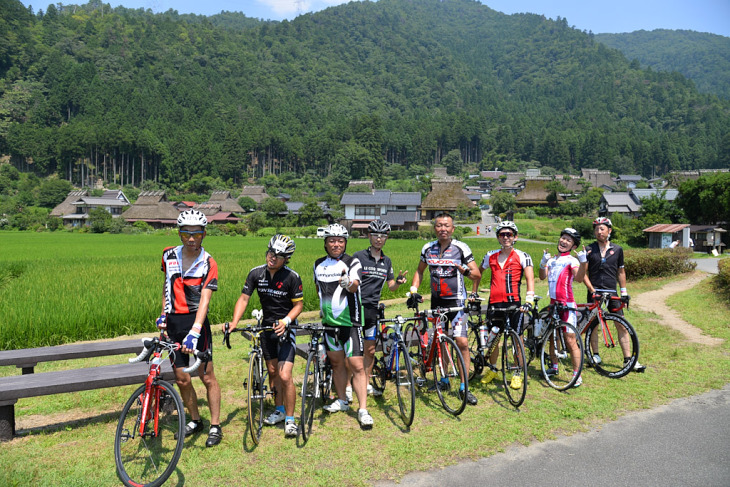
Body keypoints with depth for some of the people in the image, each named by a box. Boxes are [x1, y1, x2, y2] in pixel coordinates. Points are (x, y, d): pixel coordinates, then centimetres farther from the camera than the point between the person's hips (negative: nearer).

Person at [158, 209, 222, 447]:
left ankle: (215, 426, 13)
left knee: (207, 376, -1)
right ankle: (195, 420, 28)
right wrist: (163, 313, 10)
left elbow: (204, 299, -20)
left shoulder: (208, 264, -11)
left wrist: (194, 332, -31)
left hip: (196, 321, -4)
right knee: (181, 378, 9)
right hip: (173, 323, 4)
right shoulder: (169, 255, 4)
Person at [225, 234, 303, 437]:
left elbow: (299, 304, -10)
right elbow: (244, 298, -4)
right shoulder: (256, 273, -7)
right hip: (266, 326, 4)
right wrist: (234, 322, -17)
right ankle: (279, 410, 33)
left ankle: (290, 419, 6)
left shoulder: (292, 277, -17)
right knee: (272, 371, 14)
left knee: (285, 376, -11)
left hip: (285, 327, -4)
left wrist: (286, 321, -26)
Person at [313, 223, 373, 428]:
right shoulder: (319, 264, 7)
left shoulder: (352, 262, -9)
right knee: (336, 362, 16)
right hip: (329, 321, 5)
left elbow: (355, 286, -26)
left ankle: (363, 409, -1)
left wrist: (348, 283, -47)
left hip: (349, 321, -5)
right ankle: (342, 400, 32)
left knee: (356, 365, -7)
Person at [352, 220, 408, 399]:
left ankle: (366, 383, 24)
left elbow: (391, 287, 14)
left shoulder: (387, 261, 12)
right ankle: (348, 384, 9)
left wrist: (399, 281, -7)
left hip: (372, 308, 5)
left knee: (370, 348, 10)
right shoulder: (358, 256, -3)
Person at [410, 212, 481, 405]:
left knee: (462, 342, -10)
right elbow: (419, 271, 18)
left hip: (456, 300, -3)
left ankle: (464, 387, 1)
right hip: (437, 300, 4)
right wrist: (413, 290, 5)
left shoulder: (461, 248, -7)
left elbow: (477, 275, -4)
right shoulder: (428, 248, 3)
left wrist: (465, 270, -24)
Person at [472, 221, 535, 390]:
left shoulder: (522, 256, 0)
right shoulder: (491, 256, 10)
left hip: (514, 302, -3)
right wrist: (474, 293, 20)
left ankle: (518, 374, 15)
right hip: (494, 302, 3)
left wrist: (529, 300, -25)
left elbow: (530, 278, -11)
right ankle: (492, 369, 29)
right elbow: (478, 272, 25)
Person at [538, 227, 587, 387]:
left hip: (567, 305, -7)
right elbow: (542, 276, 1)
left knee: (570, 340, -8)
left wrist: (583, 261, -35)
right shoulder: (552, 260, 14)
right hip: (554, 303, 7)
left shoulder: (572, 260, -6)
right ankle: (554, 367, 32)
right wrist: (543, 262, -15)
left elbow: (579, 278, -23)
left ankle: (577, 374, 1)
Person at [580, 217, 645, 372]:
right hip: (594, 292, -1)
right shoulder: (589, 250, 0)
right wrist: (592, 290, -11)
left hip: (612, 292, 1)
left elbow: (620, 272, 15)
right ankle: (595, 355, 18)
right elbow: (583, 273, -2)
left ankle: (628, 359, 4)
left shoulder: (617, 250, 7)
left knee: (622, 326, -1)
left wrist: (624, 292, 11)